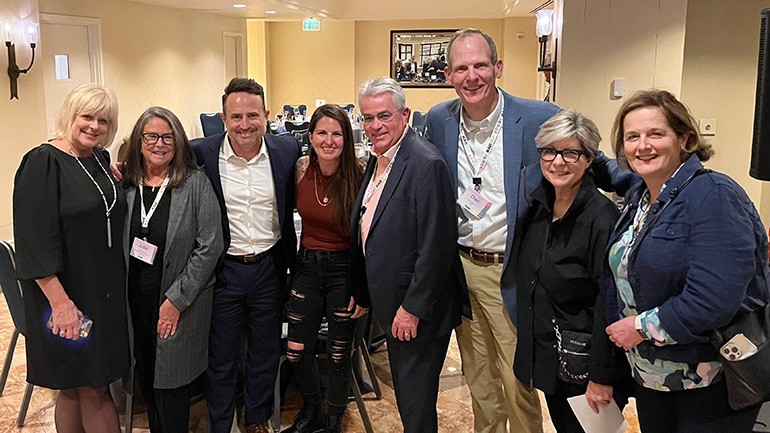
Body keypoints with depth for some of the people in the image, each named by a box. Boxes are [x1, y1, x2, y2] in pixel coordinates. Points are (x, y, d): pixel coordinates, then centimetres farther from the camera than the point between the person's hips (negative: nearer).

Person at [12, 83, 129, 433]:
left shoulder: (101, 160, 9)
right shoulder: (43, 163, -12)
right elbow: (35, 239, -18)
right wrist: (59, 300, -21)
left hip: (107, 293, 6)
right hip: (69, 295, -6)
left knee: (95, 387, 13)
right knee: (84, 388, 4)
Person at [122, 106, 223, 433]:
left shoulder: (195, 183, -9)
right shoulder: (125, 182, 2)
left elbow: (210, 245, -12)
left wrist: (177, 299, -13)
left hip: (180, 301, -3)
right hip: (135, 297, 4)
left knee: (171, 380, 5)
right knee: (145, 378, 14)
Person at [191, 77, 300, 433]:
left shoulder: (288, 150, -6)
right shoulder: (201, 153, -13)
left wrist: (290, 259, 4)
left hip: (269, 268, 2)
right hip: (222, 270, -2)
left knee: (266, 355, 19)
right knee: (220, 359, 14)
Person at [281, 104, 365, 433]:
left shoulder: (358, 177, -15)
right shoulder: (302, 169, -3)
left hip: (344, 269, -4)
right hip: (307, 266, 4)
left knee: (339, 353, 10)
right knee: (296, 351, 8)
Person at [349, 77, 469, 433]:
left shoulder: (427, 164, -21)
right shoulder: (377, 159, 8)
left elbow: (436, 247, -23)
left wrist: (412, 308, -20)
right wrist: (361, 292, 15)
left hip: (419, 310, -9)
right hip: (389, 303, 9)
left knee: (416, 404, 5)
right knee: (404, 394, 22)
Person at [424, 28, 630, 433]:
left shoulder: (540, 118, -13)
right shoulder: (438, 120, 0)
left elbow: (593, 165, -4)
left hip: (510, 273, -4)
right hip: (460, 267, 4)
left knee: (517, 382, 5)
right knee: (477, 377, 20)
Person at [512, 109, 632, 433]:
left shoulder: (603, 218, -21)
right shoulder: (539, 208, 2)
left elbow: (609, 307, -20)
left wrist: (601, 378, -19)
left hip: (584, 366, -7)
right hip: (546, 356, 7)